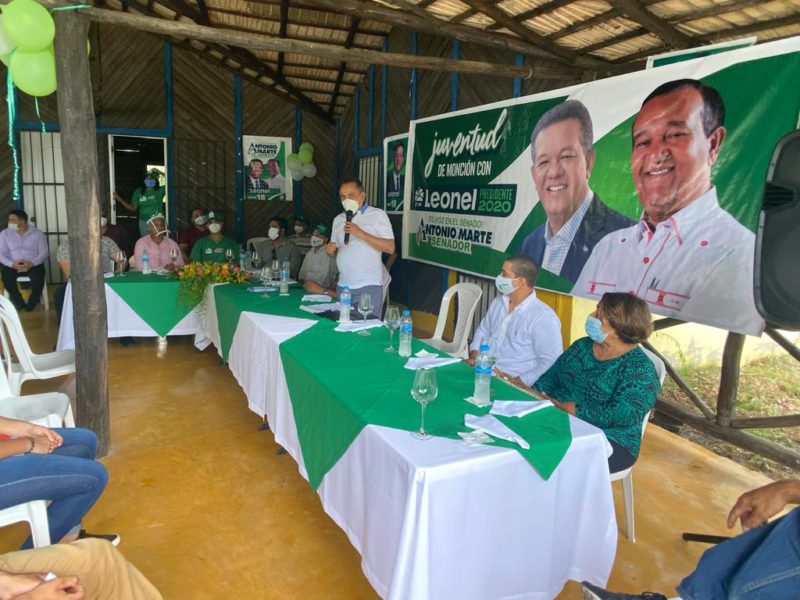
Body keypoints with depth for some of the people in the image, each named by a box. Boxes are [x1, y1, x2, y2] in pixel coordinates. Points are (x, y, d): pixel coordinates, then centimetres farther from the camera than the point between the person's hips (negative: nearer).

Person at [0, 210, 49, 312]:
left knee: (38, 277, -34)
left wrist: (32, 263, -22)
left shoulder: (37, 234, 2)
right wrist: (12, 264, -20)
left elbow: (44, 253, -4)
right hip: (13, 265, 2)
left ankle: (32, 302, -7)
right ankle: (18, 301, -6)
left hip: (33, 264, -2)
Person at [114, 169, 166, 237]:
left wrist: (161, 173, -14)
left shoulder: (160, 191, -4)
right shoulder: (138, 192, 4)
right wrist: (120, 200, -2)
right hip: (143, 222, 3)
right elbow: (133, 208, 7)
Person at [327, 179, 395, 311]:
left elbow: (390, 247, -11)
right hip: (342, 286, 5)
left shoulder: (378, 215, -2)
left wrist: (361, 233, -18)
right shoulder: (338, 219, 15)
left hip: (369, 287, -5)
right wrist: (330, 251, -2)